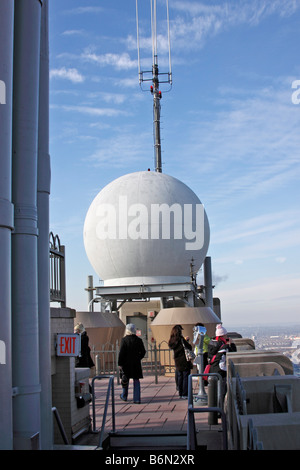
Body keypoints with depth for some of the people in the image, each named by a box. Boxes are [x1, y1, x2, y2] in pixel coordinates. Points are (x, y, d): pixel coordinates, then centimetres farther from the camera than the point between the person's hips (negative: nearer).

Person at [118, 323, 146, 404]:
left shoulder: (124, 340, -10)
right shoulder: (139, 340, -2)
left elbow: (121, 353, -11)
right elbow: (143, 352, 4)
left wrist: (120, 364, -8)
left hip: (126, 363, -2)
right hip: (136, 364, 2)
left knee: (126, 379, 14)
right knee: (136, 380, 6)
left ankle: (124, 396, 28)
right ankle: (137, 399, 2)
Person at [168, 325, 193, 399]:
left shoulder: (172, 341, 2)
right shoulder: (181, 340, -18)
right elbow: (189, 347, -13)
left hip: (177, 362, 6)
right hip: (184, 361, -6)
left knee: (179, 378, 14)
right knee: (186, 377, 0)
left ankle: (180, 393, 19)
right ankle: (184, 394, -1)